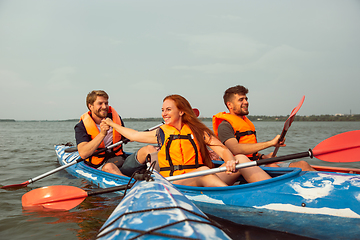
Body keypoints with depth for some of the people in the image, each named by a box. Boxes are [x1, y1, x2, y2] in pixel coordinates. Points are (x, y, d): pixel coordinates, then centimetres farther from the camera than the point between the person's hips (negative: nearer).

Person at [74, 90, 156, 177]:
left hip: (122, 160, 5)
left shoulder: (116, 118, 10)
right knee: (109, 167, -41)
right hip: (100, 167, -4)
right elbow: (83, 154, -18)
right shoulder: (82, 126, -3)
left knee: (149, 149, -19)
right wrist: (102, 134, -25)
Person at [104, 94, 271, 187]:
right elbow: (134, 135, 28)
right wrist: (112, 124, 39)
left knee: (241, 159, -18)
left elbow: (223, 150, -1)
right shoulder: (161, 133, 15)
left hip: (203, 184, 2)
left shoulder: (198, 131, 10)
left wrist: (230, 160, -24)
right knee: (203, 171, -36)